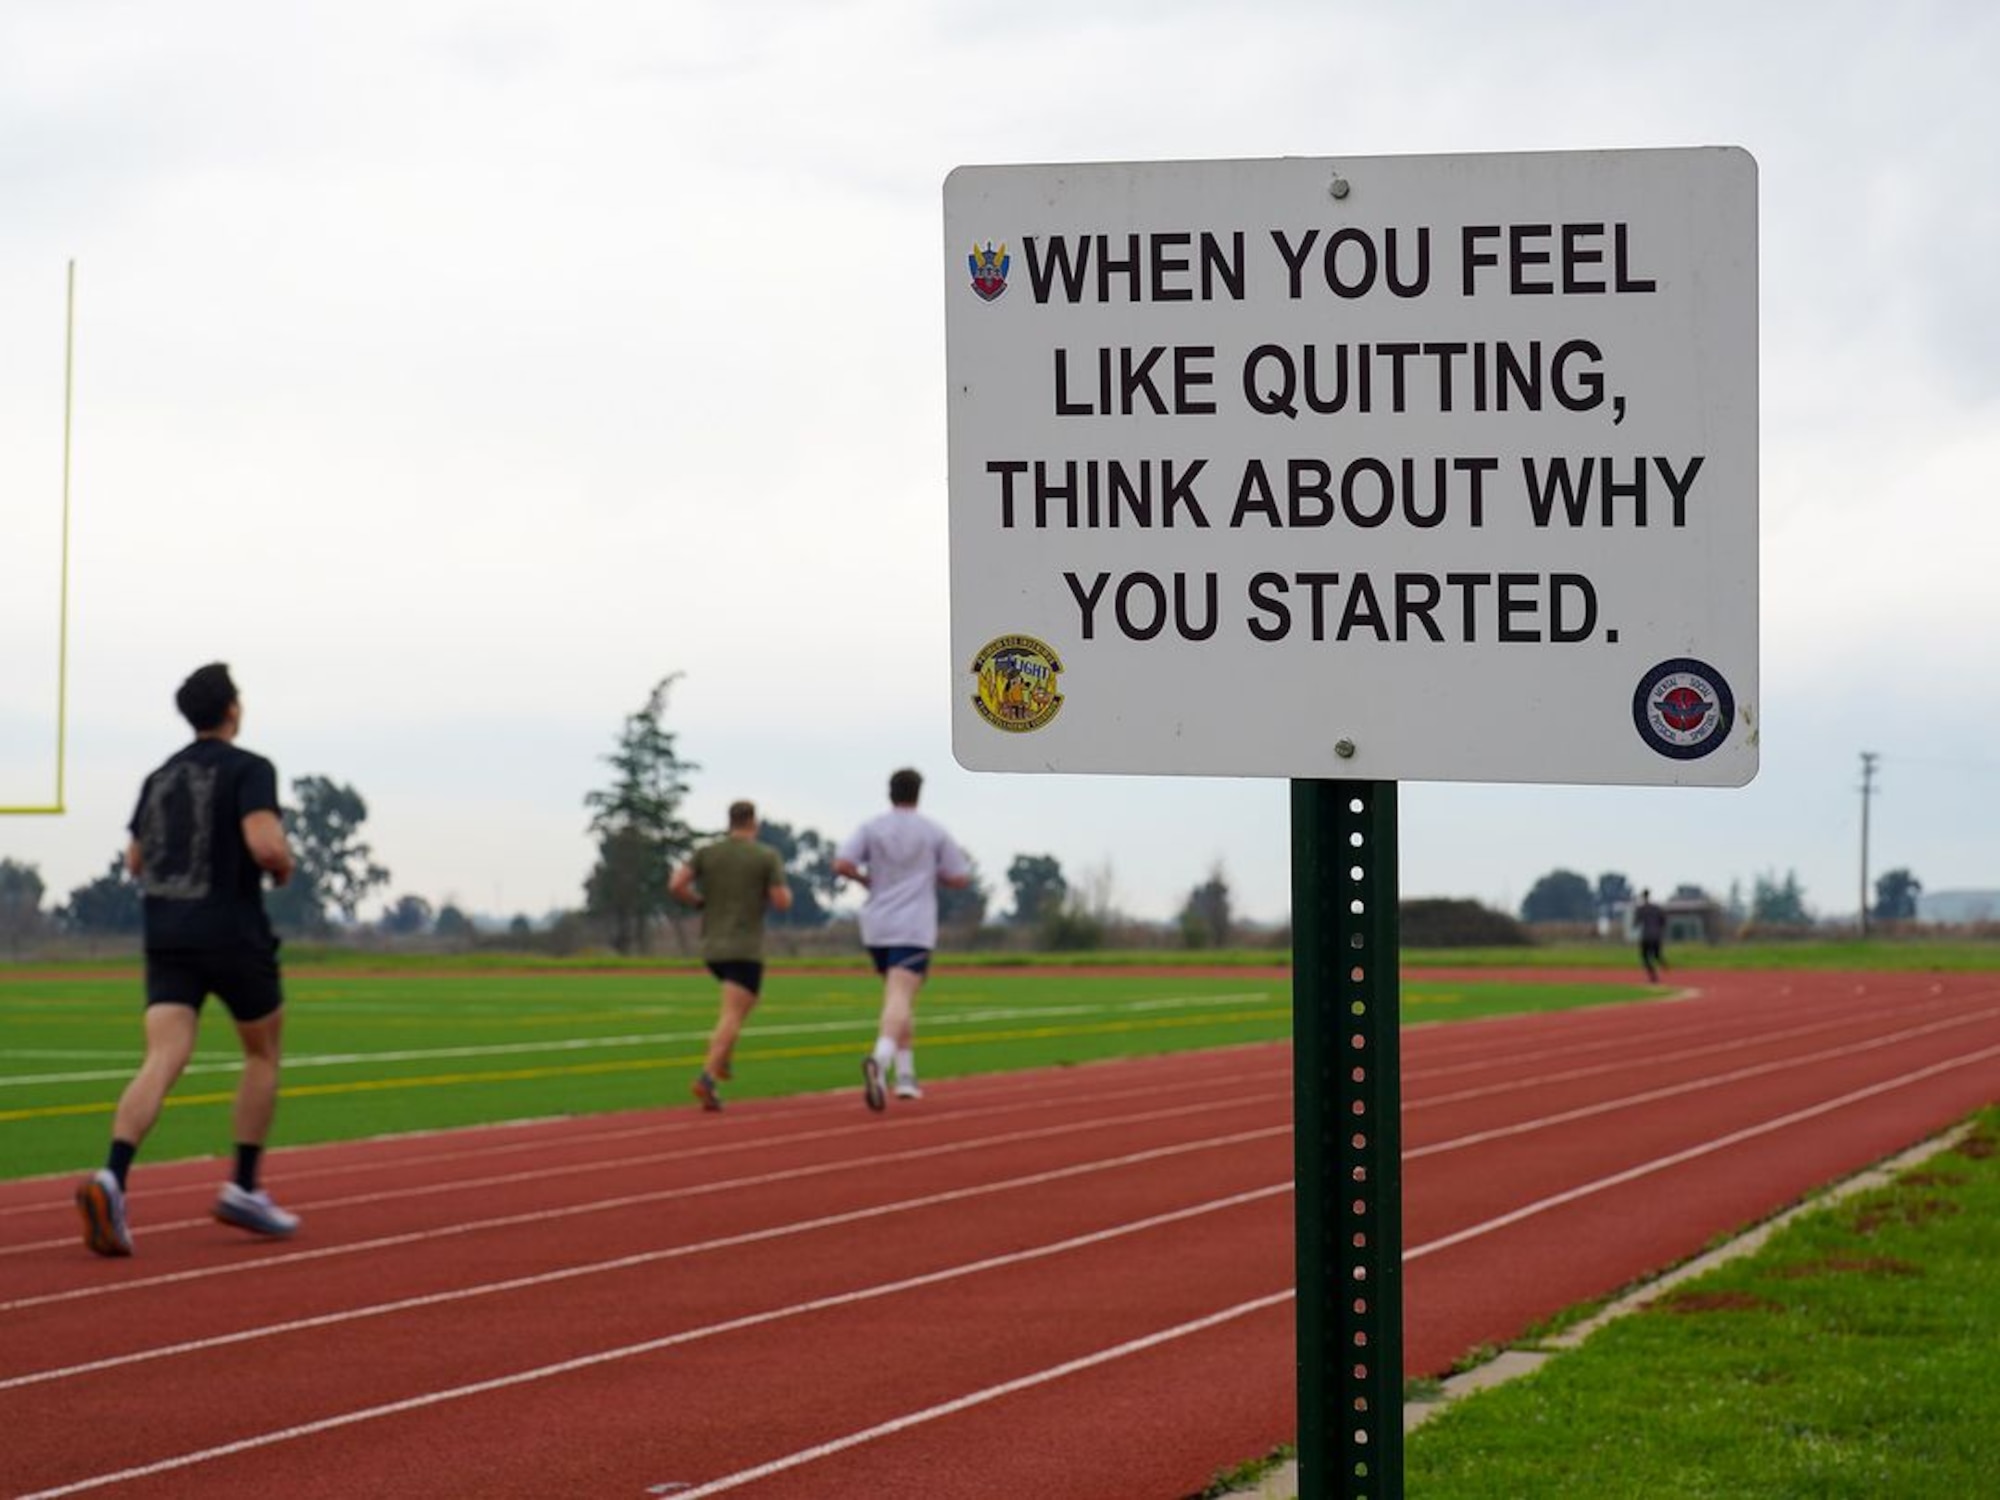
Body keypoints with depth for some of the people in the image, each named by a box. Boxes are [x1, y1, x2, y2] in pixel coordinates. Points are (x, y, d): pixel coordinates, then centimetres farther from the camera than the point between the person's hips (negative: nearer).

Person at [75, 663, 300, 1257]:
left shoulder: (161, 777, 14)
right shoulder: (249, 769, -6)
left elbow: (135, 861, 20)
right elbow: (266, 846, -20)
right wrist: (284, 868, 1)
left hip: (166, 937, 5)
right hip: (233, 934, -5)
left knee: (162, 1062, -8)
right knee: (263, 1054, 17)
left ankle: (112, 1178, -31)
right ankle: (243, 1188, 15)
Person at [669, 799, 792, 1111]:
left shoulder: (706, 853, 5)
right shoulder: (767, 856, -4)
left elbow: (676, 885, -7)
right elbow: (782, 903, -9)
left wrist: (701, 901, 11)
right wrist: (786, 892, 15)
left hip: (712, 948, 5)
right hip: (746, 949, -5)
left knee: (741, 1000, 32)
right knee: (732, 1017, -10)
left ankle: (722, 1059, 19)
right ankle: (707, 1078, -29)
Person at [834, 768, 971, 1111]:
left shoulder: (871, 828, 5)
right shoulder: (934, 833, 3)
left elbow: (841, 864, -8)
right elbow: (960, 878, 5)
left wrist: (866, 878, 11)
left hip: (877, 928, 4)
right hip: (914, 929, -4)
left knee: (900, 997, 22)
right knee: (900, 1001, -16)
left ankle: (906, 1074, 20)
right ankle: (879, 1061, -42)